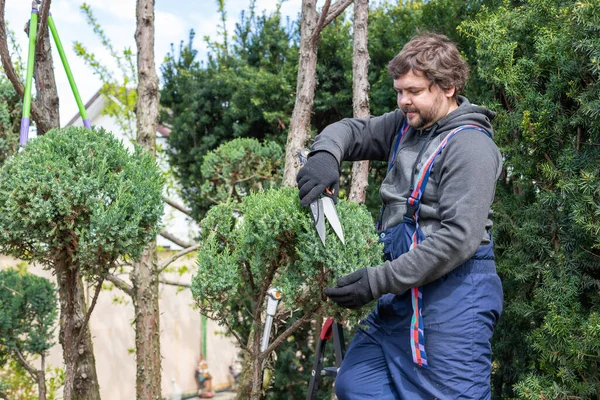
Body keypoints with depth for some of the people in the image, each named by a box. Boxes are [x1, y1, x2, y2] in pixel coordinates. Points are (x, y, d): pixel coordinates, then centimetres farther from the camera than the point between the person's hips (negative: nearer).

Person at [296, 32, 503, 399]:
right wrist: (325, 155, -6)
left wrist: (381, 280, -21)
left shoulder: (470, 146, -13)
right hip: (405, 290, 9)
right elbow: (351, 131, 20)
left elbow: (459, 238, -21)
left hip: (454, 294, -9)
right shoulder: (406, 125, 12)